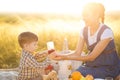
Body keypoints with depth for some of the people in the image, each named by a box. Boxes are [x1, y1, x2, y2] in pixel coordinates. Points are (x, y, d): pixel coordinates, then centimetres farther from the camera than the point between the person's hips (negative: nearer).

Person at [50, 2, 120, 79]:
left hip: (109, 68, -5)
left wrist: (67, 57, -26)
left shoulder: (106, 32, -21)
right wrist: (60, 56, -23)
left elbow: (92, 57, -22)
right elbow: (77, 53, -5)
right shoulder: (84, 31, -1)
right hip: (92, 65, 5)